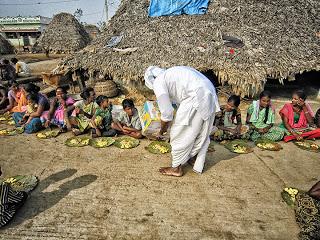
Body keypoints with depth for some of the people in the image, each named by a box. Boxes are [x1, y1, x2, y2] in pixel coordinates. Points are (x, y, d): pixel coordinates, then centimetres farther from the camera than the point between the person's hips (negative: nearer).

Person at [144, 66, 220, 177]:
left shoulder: (158, 82, 1)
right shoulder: (171, 74, 27)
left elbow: (167, 113, -2)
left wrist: (161, 132, 15)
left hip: (196, 98, -9)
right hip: (210, 94, 10)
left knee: (179, 134, 6)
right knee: (202, 133, 21)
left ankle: (176, 168, 20)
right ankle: (197, 164, 39)